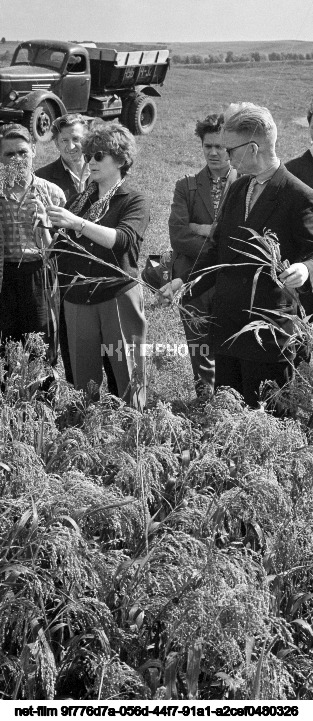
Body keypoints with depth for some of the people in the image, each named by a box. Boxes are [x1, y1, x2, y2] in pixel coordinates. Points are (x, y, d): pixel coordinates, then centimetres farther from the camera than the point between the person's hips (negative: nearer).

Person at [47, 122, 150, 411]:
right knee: (83, 378, 6)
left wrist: (76, 223, -28)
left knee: (127, 376, -2)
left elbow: (121, 239, -19)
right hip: (78, 297, 4)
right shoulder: (80, 200, 16)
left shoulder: (135, 202, 1)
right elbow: (62, 248, 17)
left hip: (118, 293, -4)